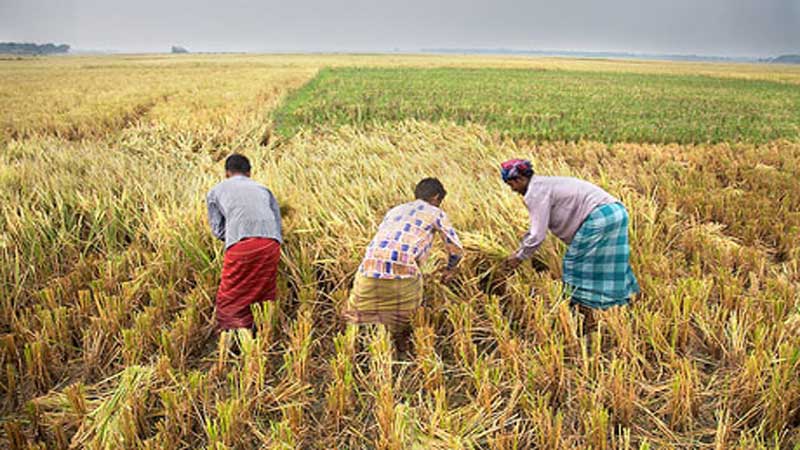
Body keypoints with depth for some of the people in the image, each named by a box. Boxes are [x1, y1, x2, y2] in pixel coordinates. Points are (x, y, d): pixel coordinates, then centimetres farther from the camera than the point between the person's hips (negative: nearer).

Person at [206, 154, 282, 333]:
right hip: (271, 243, 3)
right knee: (265, 299, 16)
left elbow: (218, 230, 22)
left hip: (241, 244, -3)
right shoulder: (263, 189, 31)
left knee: (230, 302, 6)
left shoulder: (215, 191, 25)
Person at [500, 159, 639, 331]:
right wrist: (519, 249, 30)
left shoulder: (535, 193, -11)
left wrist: (519, 257, 3)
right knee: (608, 265, 18)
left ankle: (588, 319, 8)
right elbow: (537, 226, 29)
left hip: (599, 217, -10)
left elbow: (538, 235, -11)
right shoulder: (543, 185, 20)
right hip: (615, 212, 10)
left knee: (578, 265, 2)